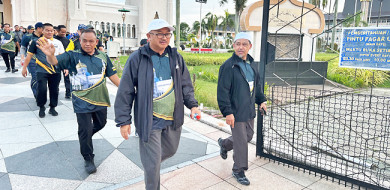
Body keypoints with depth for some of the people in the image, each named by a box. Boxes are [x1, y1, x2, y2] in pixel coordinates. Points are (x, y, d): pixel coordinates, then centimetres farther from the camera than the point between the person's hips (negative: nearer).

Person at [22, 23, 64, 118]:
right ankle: (41, 108, 14)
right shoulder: (37, 42, 4)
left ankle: (52, 108, 22)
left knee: (54, 90, 6)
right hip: (42, 71, -2)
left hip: (55, 71, 2)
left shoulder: (58, 43, 11)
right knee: (42, 89, -7)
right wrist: (24, 68, 4)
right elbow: (29, 55, 6)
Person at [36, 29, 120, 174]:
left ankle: (85, 138, 51)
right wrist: (50, 55, -46)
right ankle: (88, 159, 20)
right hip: (82, 101, -4)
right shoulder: (73, 56, -7)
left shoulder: (103, 56, 4)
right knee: (85, 130, 1)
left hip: (100, 99, 5)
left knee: (101, 123, 21)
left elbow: (112, 75, 9)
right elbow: (56, 62, -23)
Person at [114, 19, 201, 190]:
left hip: (173, 118, 5)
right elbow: (125, 92, -6)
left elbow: (186, 85, 13)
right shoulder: (137, 58, -9)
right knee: (153, 166, 2)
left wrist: (192, 104, -1)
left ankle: (148, 161, 53)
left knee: (170, 150, 24)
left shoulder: (176, 57, 5)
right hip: (150, 121, -5)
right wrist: (123, 121, -8)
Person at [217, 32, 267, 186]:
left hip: (249, 111, 8)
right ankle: (239, 171, 21)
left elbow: (256, 85, 23)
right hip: (236, 113, -8)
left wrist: (261, 100, 17)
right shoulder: (228, 66, -16)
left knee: (248, 136, 20)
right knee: (241, 142, 1)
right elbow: (222, 91, -18)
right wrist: (227, 112, -21)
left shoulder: (252, 65, 9)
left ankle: (224, 144, 45)